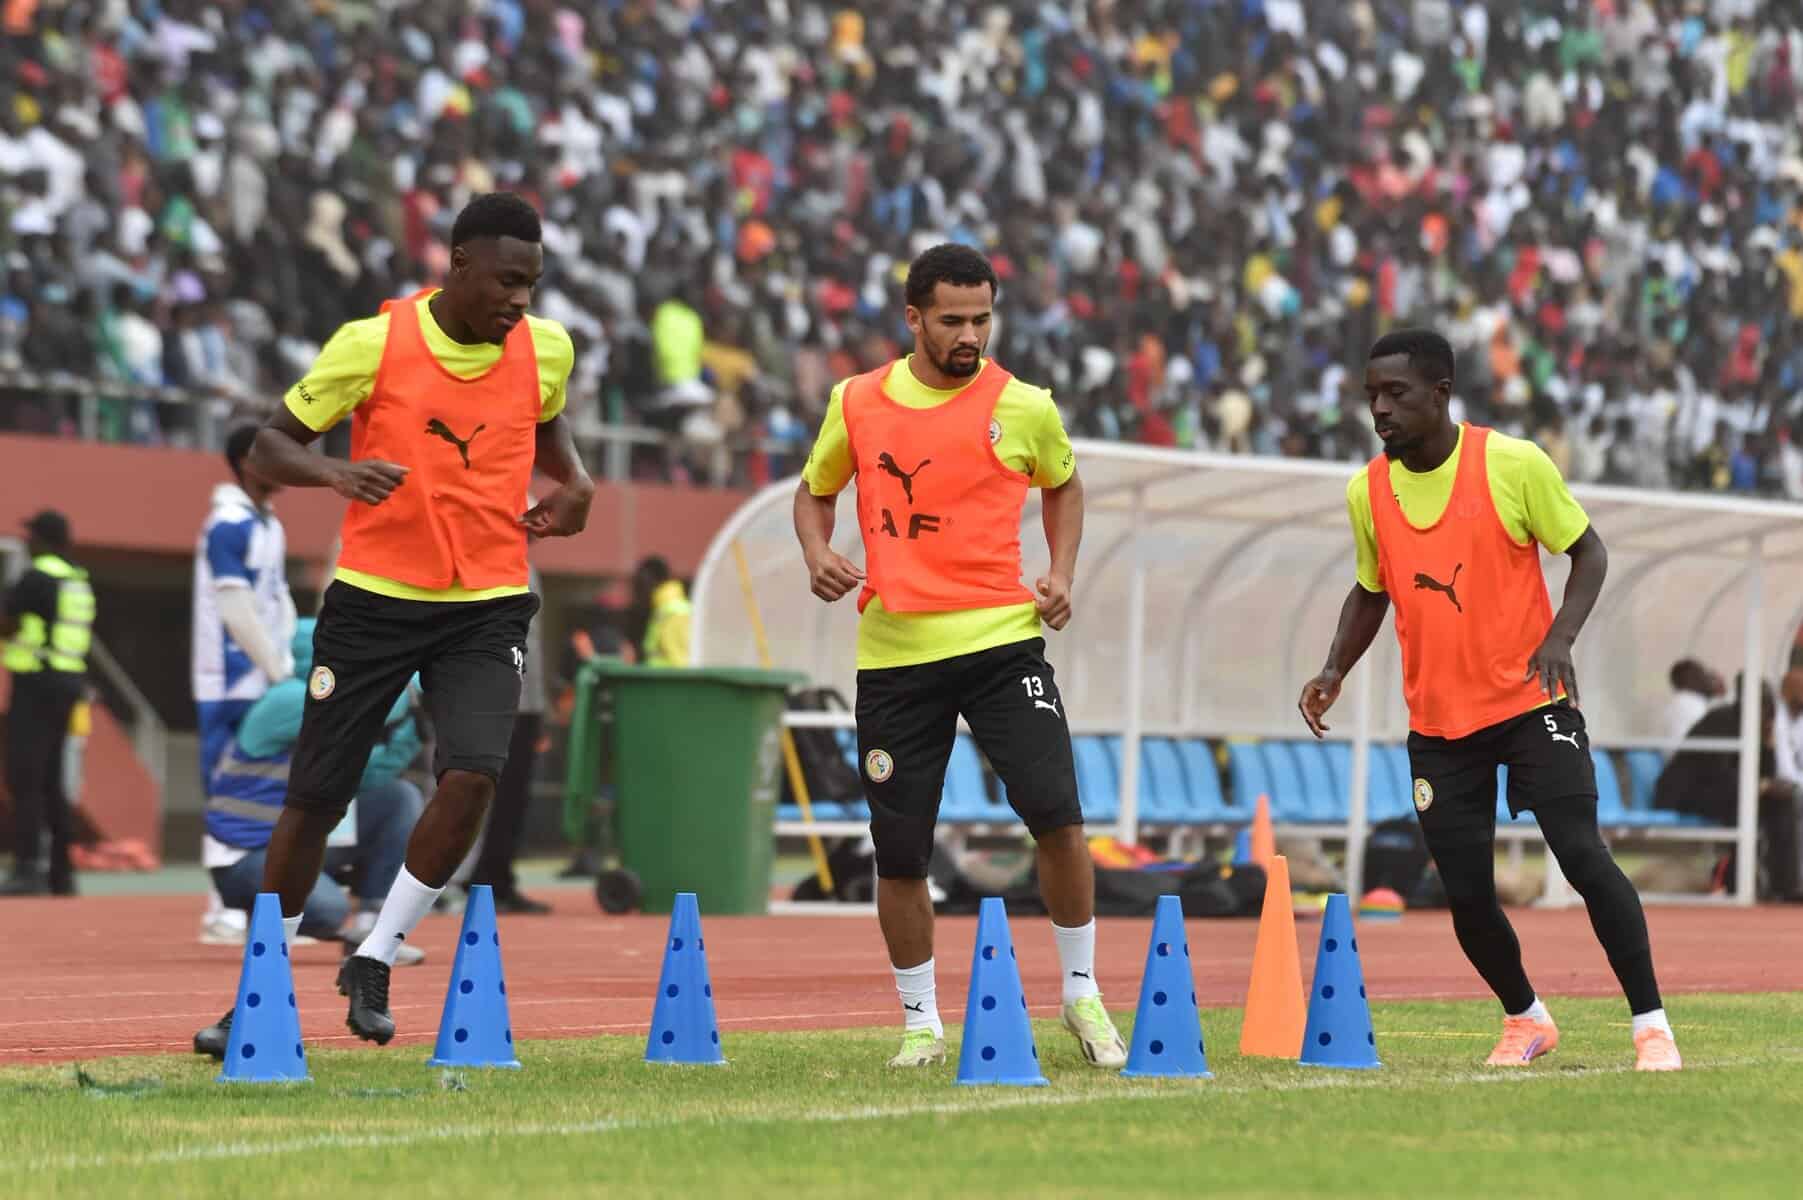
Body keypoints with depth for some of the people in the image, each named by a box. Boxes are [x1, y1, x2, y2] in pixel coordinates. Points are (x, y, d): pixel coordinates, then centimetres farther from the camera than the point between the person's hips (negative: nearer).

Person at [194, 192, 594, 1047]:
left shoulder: (546, 350, 0)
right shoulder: (373, 344, -11)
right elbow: (270, 448, -5)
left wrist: (574, 481, 4)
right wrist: (336, 473, -26)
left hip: (487, 604, 2)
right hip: (374, 597, -2)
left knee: (471, 776, -20)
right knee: (316, 796, 3)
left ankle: (373, 963, -3)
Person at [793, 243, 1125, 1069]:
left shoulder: (1024, 408, 0)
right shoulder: (856, 403, 3)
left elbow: (1063, 485, 20)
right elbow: (814, 492, 19)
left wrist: (1061, 575, 5)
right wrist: (817, 555, -1)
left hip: (1001, 638, -1)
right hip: (894, 652, 1)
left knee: (1057, 815, -14)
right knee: (898, 852, 2)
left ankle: (1082, 994, 5)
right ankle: (921, 1022, 20)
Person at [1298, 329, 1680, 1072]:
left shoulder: (1514, 465, -11)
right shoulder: (1367, 493, 1)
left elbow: (1588, 551, -3)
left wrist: (1560, 636, -19)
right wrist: (1335, 670, 1)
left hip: (1533, 702, -4)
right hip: (1438, 723, 4)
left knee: (1583, 856, -15)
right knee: (1467, 893, 0)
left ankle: (1651, 1026, -5)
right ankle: (1525, 1019, 25)